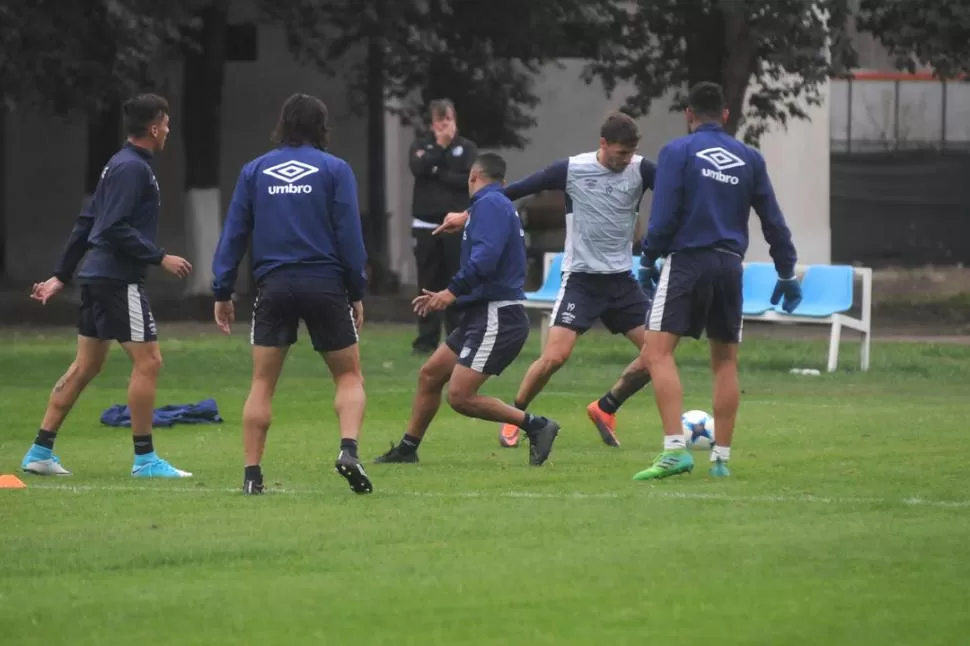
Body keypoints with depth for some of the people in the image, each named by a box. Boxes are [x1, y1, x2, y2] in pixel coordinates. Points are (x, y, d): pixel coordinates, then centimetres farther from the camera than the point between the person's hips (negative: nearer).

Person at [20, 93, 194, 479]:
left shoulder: (121, 165, 16)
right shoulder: (132, 168, -14)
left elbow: (86, 223, 19)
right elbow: (115, 229, -22)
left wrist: (62, 275, 21)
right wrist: (159, 258, -18)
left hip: (98, 277, 10)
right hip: (118, 279, -10)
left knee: (86, 365, 12)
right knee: (148, 361, -6)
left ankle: (40, 451, 13)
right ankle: (144, 459, -4)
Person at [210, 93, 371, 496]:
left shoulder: (254, 171, 7)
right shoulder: (334, 169, 1)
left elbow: (234, 233, 5)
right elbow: (349, 234, -2)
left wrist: (222, 292, 8)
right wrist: (357, 293, 4)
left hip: (274, 285, 1)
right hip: (325, 283, -1)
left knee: (262, 383, 8)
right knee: (349, 375, 10)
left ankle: (252, 474, 3)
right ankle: (348, 450, -13)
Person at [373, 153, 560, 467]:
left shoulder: (490, 204, -11)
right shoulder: (498, 205, 19)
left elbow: (485, 257, -25)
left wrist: (453, 291, -22)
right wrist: (447, 297, 21)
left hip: (497, 319, -10)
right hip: (483, 314, 10)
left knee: (460, 396, -14)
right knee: (430, 374, 14)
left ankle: (535, 426, -7)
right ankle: (407, 449, 23)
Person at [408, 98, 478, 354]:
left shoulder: (467, 148, 6)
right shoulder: (421, 145, 9)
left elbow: (471, 180, -8)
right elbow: (418, 168, -11)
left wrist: (437, 173, -7)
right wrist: (440, 146, -10)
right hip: (426, 225, 1)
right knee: (428, 285, 1)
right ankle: (427, 340, 3)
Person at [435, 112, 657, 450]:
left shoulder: (640, 170, -4)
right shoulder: (572, 170, -9)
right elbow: (516, 190, -1)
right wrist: (467, 214, 3)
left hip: (622, 279, 3)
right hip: (581, 278, -3)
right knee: (554, 356, -16)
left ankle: (605, 409, 16)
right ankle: (513, 418, 7)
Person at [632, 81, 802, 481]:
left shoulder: (677, 152, -1)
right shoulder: (749, 159, 10)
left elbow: (663, 217, -8)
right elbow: (773, 220, 11)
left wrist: (648, 261, 4)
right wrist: (787, 272, 18)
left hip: (687, 260, -4)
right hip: (730, 265, 4)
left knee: (657, 352, -8)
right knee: (725, 361, 13)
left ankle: (675, 449, -23)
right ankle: (721, 458, 13)